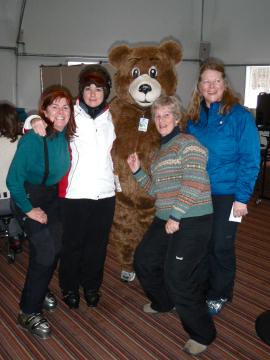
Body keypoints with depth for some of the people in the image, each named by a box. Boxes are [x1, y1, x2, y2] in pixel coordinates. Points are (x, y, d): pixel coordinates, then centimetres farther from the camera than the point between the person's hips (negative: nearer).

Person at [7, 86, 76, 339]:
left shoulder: (64, 134, -9)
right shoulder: (33, 139, -28)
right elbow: (13, 179, -24)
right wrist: (29, 209, -19)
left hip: (52, 195, 7)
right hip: (29, 196, -7)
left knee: (55, 248, 15)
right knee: (45, 252, -10)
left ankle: (39, 290, 42)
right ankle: (28, 312, 7)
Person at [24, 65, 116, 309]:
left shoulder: (111, 117, 12)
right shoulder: (70, 115, -2)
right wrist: (35, 120, -20)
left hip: (105, 193, 4)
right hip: (75, 193, -4)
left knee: (98, 244, 13)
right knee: (73, 244, 5)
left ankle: (92, 286, 32)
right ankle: (69, 288, 26)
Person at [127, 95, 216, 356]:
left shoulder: (188, 143, -8)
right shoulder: (160, 151, 18)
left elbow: (194, 183, -19)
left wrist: (176, 216, -19)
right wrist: (137, 171, 10)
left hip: (191, 221, -9)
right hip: (165, 220, 9)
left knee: (177, 277, -12)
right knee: (143, 260, 18)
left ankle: (202, 334, 8)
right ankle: (163, 302, 43)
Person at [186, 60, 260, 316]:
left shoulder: (239, 115, -12)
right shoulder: (194, 117, 4)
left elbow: (250, 160, -12)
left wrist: (242, 197, -16)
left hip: (226, 195, -4)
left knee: (221, 246, 7)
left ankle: (220, 294, 30)